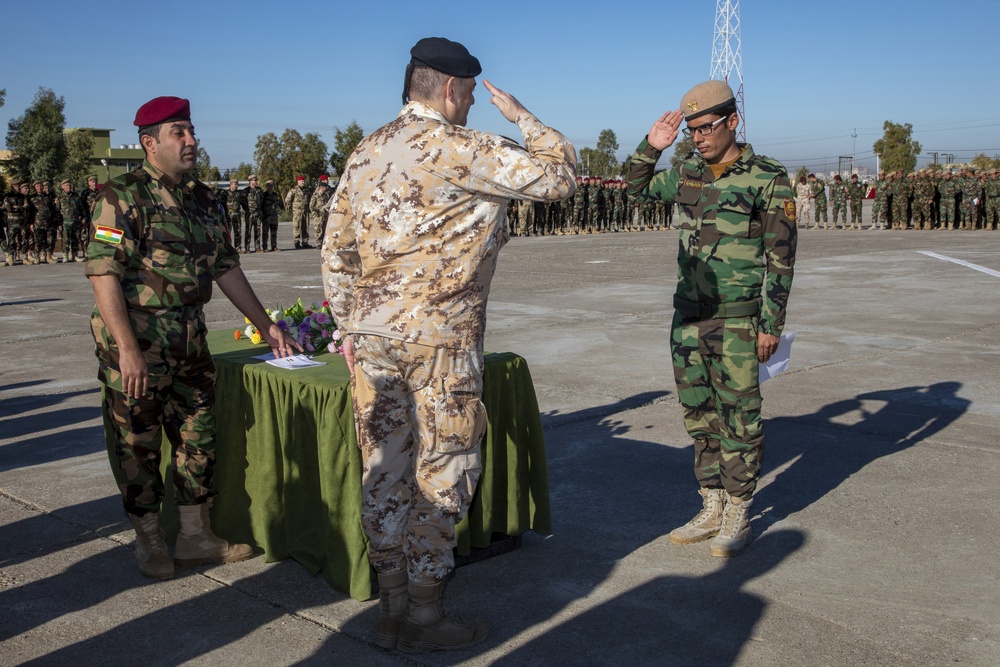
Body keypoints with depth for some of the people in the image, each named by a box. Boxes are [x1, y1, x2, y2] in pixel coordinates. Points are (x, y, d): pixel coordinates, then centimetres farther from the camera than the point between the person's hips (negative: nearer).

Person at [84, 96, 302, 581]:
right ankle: (149, 540, 21)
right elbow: (103, 275, -16)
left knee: (198, 437, 11)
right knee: (137, 444, 5)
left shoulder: (203, 200, 11)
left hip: (190, 343, 7)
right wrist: (128, 350, -22)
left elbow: (227, 269, 18)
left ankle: (195, 537, 23)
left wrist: (265, 325, 16)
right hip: (136, 344, -7)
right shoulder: (123, 197, -11)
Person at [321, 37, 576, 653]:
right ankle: (424, 613, 13)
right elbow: (561, 176, -9)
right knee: (444, 471, 4)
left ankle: (392, 606, 23)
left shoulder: (365, 154, 12)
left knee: (386, 469, 12)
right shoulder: (460, 150, -12)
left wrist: (350, 327, 21)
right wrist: (522, 115, 4)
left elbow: (337, 251, 14)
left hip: (372, 333, 7)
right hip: (439, 336, -7)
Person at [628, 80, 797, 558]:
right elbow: (638, 187, 26)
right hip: (688, 317, 6)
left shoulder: (768, 179, -7)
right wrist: (651, 147, 7)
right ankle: (711, 511, 25)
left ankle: (738, 517, 16)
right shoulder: (687, 174, 9)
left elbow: (780, 258, -7)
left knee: (739, 418, 2)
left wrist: (771, 324, -10)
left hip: (737, 321, -6)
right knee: (699, 416, 12)